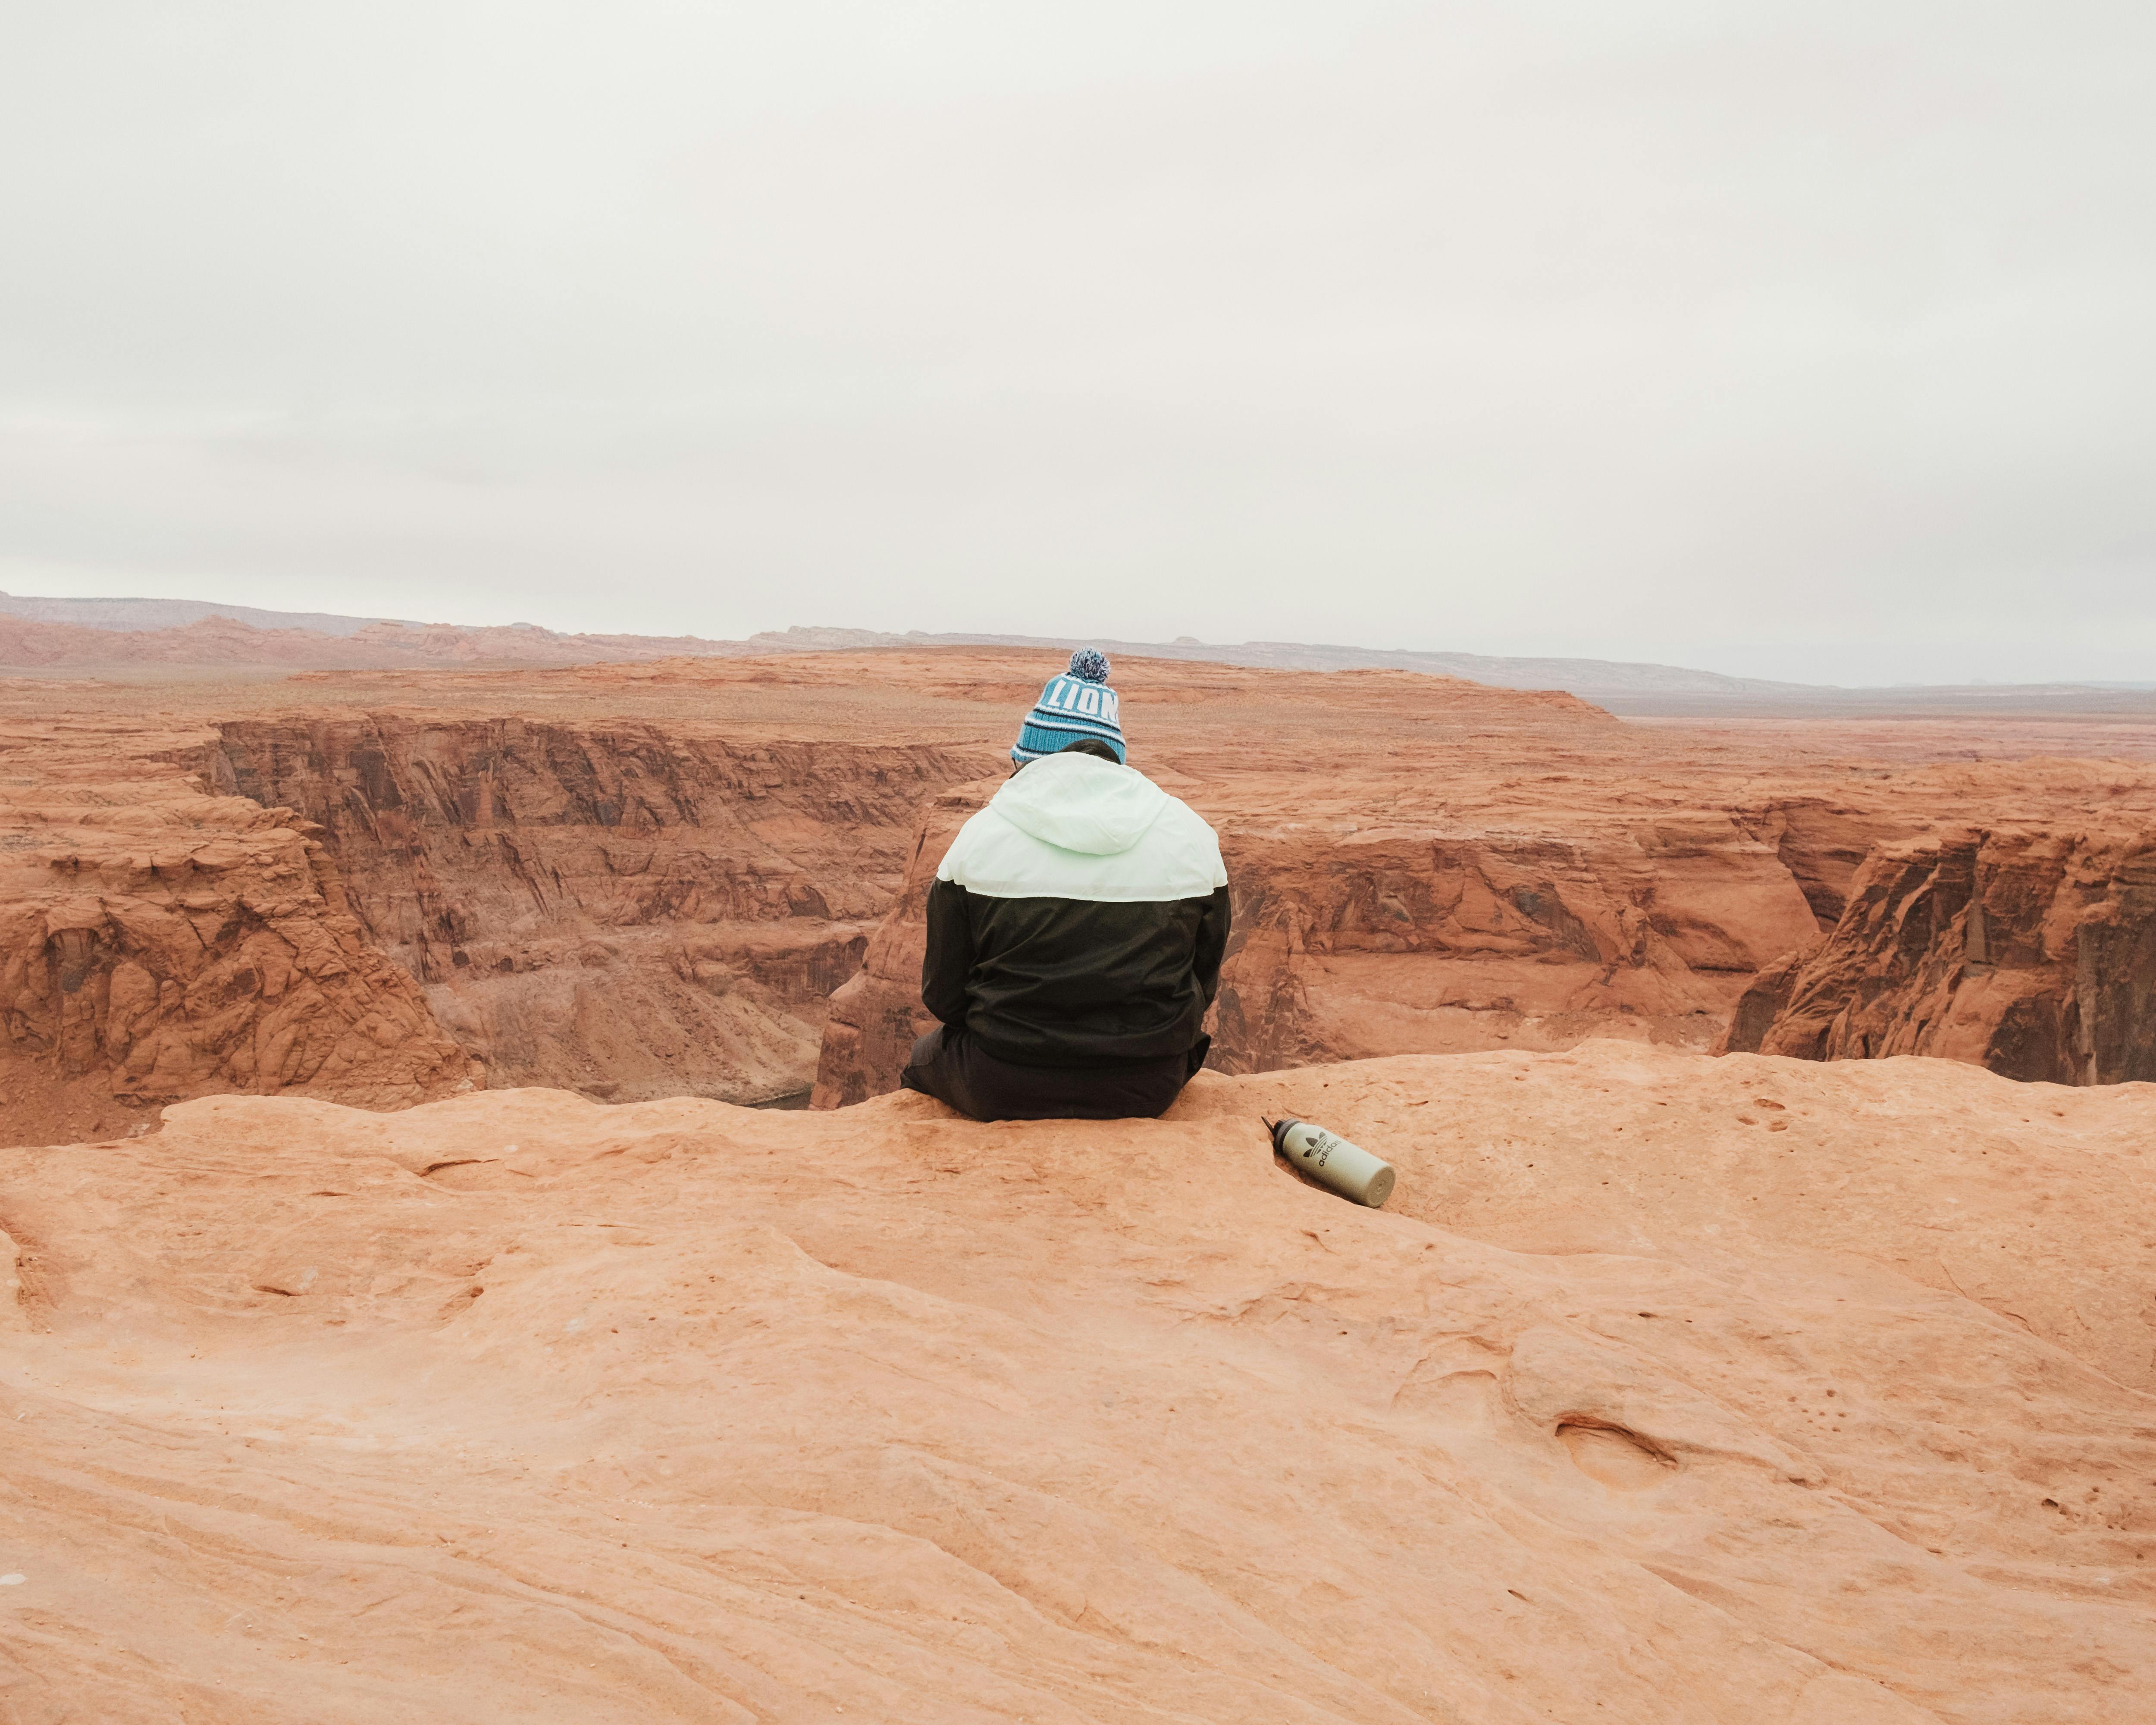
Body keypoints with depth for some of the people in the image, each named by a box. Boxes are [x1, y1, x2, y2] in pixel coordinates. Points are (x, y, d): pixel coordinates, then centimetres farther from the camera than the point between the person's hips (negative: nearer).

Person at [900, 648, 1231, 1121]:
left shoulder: (980, 837, -7)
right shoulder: (1194, 838, -1)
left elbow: (944, 998, -1)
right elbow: (1204, 983, 7)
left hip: (1003, 1092, -2)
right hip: (1148, 1091, 2)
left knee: (924, 1059, 31)